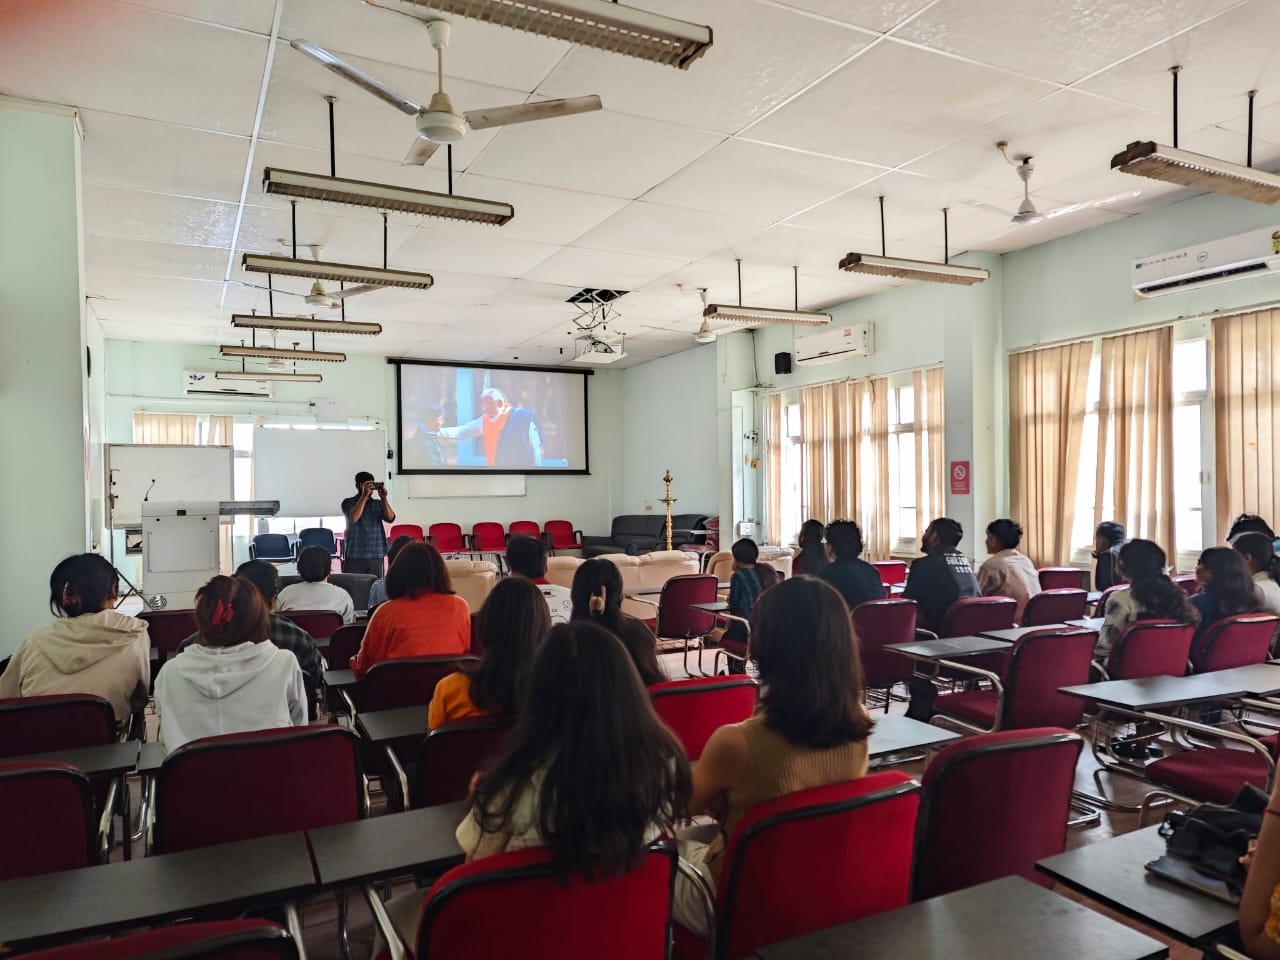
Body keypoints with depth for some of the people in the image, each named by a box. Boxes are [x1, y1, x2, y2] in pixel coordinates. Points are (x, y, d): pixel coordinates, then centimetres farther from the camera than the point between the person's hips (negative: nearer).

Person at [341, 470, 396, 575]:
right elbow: (353, 518, -16)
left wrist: (384, 498, -14)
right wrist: (364, 495, -18)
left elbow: (391, 518, -3)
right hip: (354, 556, -3)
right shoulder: (348, 502, 3)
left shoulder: (378, 504, 11)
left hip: (376, 556, 3)